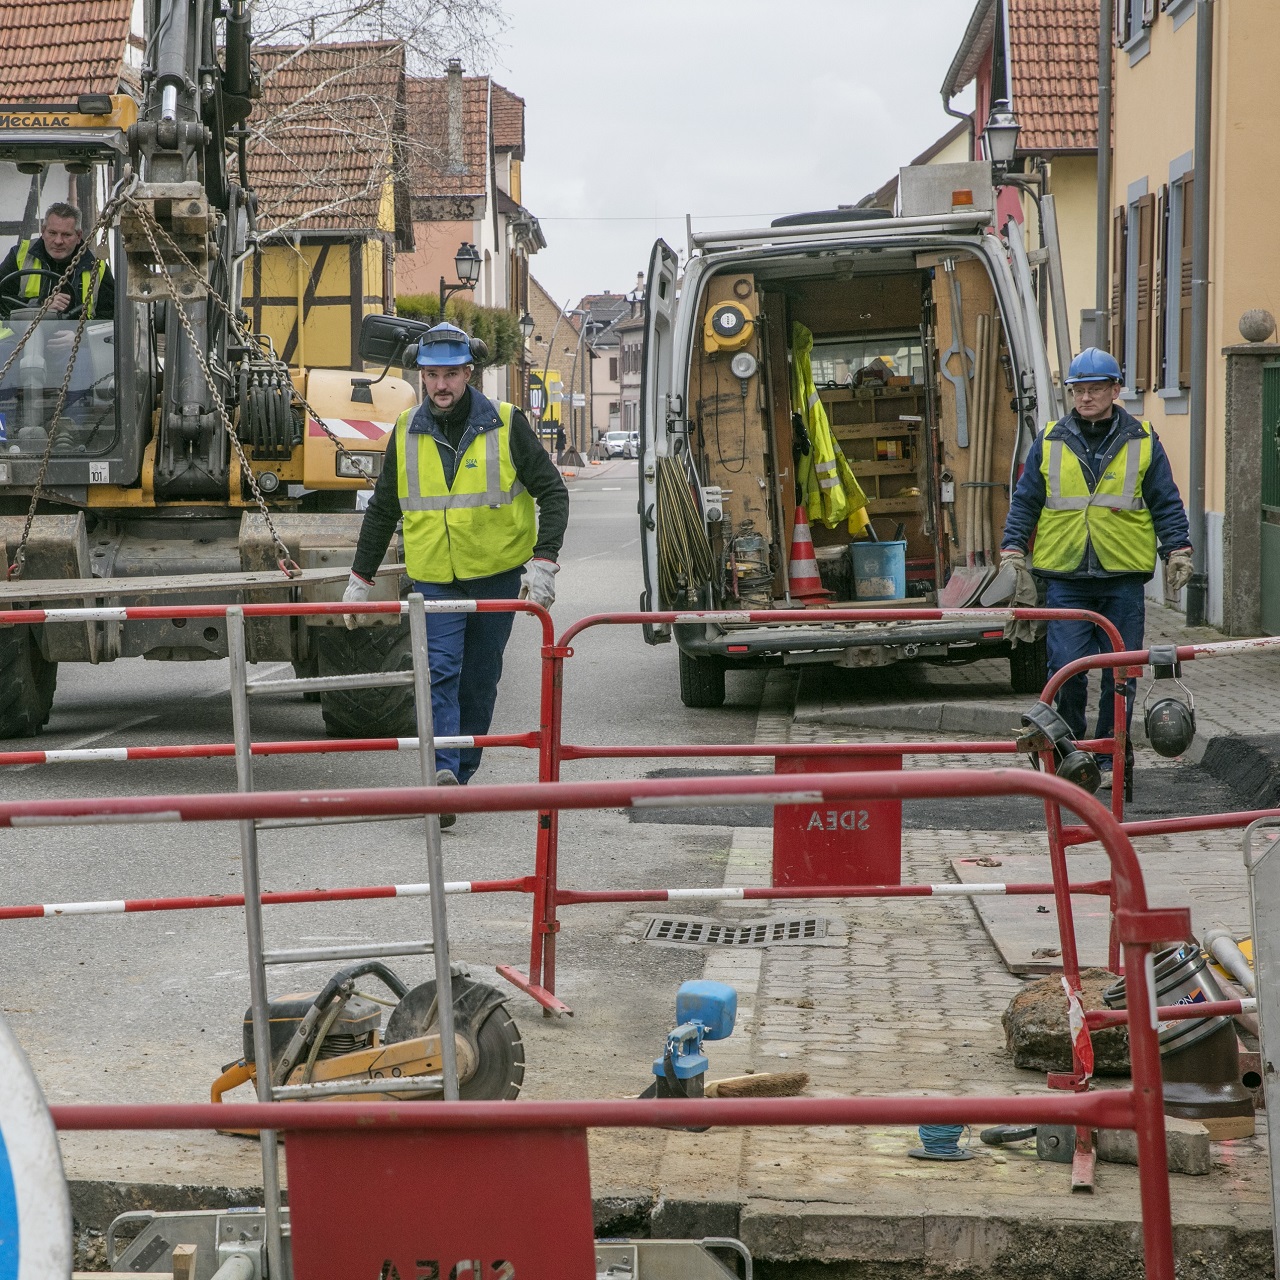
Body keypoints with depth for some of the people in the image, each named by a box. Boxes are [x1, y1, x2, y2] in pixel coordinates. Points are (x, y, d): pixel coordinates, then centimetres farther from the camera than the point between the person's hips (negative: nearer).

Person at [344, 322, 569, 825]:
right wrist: (360, 577, 12)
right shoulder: (406, 434, 3)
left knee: (479, 682, 8)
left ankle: (459, 775, 21)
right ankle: (442, 774, -25)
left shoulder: (506, 426, -5)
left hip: (496, 577, -1)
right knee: (439, 674, -15)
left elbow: (552, 494, -3)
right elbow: (382, 510, 13)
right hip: (433, 580, 1)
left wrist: (543, 562, -14)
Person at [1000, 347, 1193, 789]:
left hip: (1124, 579, 0)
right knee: (1066, 668, -6)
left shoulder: (1143, 442, 6)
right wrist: (1013, 553, 3)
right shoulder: (1050, 443, 8)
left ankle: (1111, 757, 15)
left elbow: (1166, 504, 9)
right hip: (1065, 577, 0)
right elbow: (1024, 503, 12)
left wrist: (1178, 553, 0)